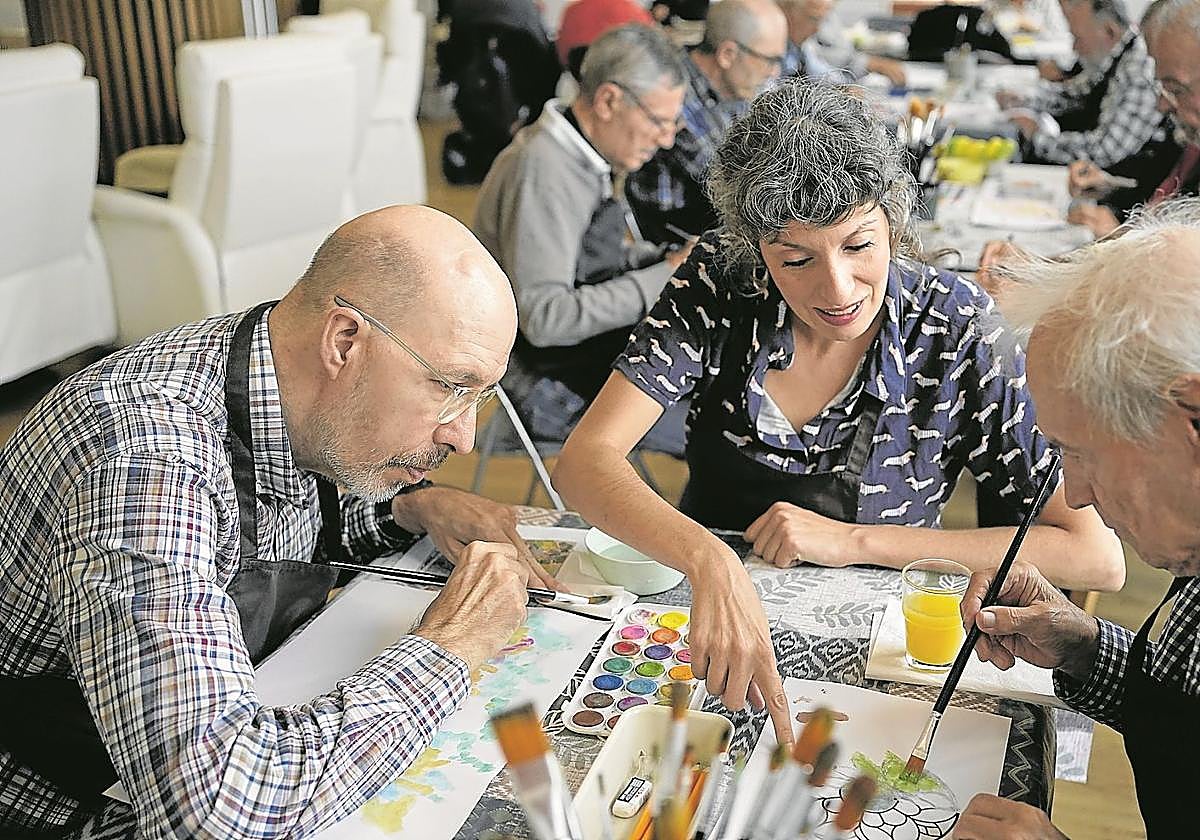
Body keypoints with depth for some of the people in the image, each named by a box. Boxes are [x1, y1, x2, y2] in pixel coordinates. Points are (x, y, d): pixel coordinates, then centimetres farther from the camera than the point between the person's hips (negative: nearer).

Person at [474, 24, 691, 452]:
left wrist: (673, 260, 0)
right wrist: (664, 276, -23)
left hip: (593, 348, 10)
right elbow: (543, 318, -27)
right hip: (557, 388, -10)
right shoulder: (542, 169, -22)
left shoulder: (584, 159, 8)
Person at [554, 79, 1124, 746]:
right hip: (702, 614, 0)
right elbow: (584, 461, -19)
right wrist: (710, 561, -39)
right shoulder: (717, 286, -11)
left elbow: (1100, 558, -15)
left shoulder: (954, 329, -15)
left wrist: (854, 541, -19)